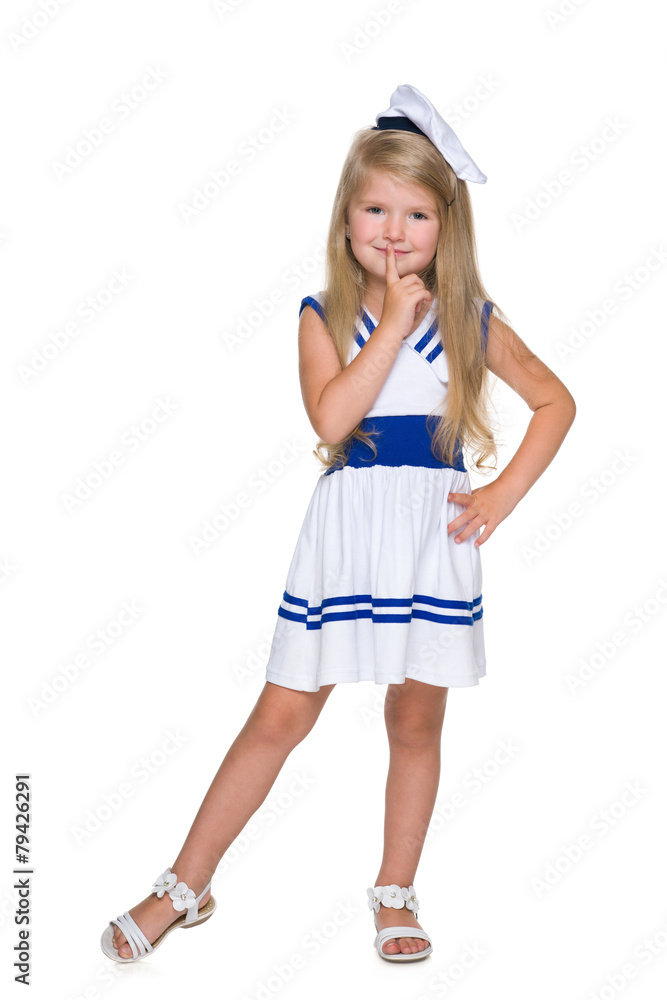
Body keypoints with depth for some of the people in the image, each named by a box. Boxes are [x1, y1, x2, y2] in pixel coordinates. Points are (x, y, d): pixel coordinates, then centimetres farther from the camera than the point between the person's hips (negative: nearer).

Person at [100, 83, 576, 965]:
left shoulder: (471, 321, 3)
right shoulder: (325, 315, -1)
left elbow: (556, 402, 9)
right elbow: (331, 417, -17)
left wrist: (506, 491, -2)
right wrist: (394, 322, -16)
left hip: (435, 531, 1)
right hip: (346, 530, -1)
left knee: (415, 720, 10)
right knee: (282, 715, 4)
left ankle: (395, 890, 29)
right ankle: (186, 888, 18)